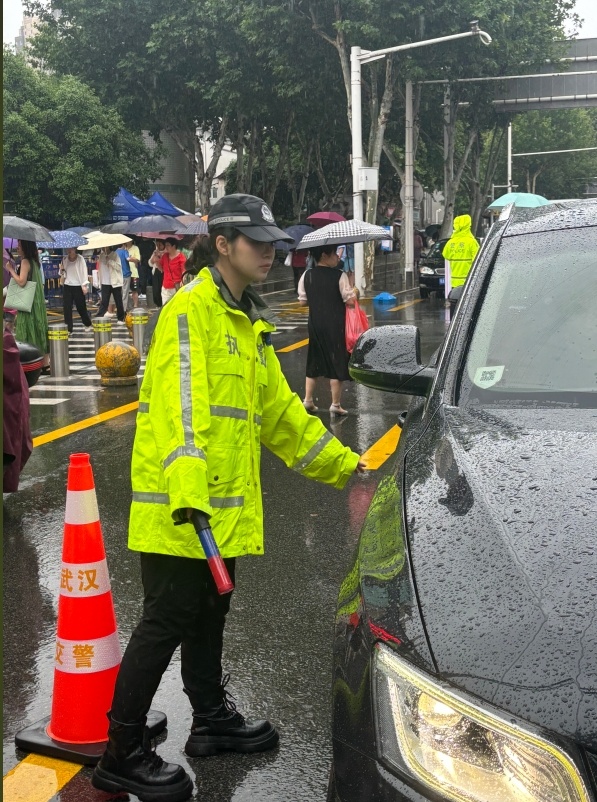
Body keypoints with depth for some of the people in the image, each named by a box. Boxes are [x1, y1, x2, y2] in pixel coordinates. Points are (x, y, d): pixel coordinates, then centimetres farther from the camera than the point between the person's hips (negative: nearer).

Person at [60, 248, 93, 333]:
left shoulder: (80, 259, -6)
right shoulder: (65, 259, 7)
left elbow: (84, 271, -7)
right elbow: (62, 273, 17)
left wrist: (84, 285, -12)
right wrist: (61, 269, -6)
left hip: (78, 286, -4)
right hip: (67, 286, 4)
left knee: (81, 307, 6)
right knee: (67, 308, -2)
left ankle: (88, 324, 30)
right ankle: (68, 329, 3)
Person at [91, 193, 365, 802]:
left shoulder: (248, 323, 19)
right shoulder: (191, 308, -11)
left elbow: (279, 410, 24)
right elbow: (181, 403, -24)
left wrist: (343, 465, 25)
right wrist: (187, 487, -36)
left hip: (224, 505, 9)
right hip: (178, 508, -9)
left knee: (209, 615, 20)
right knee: (166, 624, -4)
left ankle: (212, 718, 37)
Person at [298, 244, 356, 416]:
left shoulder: (307, 276, -1)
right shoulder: (339, 276, -14)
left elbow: (302, 301, 4)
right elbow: (350, 301, -15)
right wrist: (355, 292, 5)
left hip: (315, 324, 4)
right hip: (335, 325, -4)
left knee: (314, 362, 18)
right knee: (337, 363, 5)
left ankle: (308, 400, 17)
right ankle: (335, 404, 9)